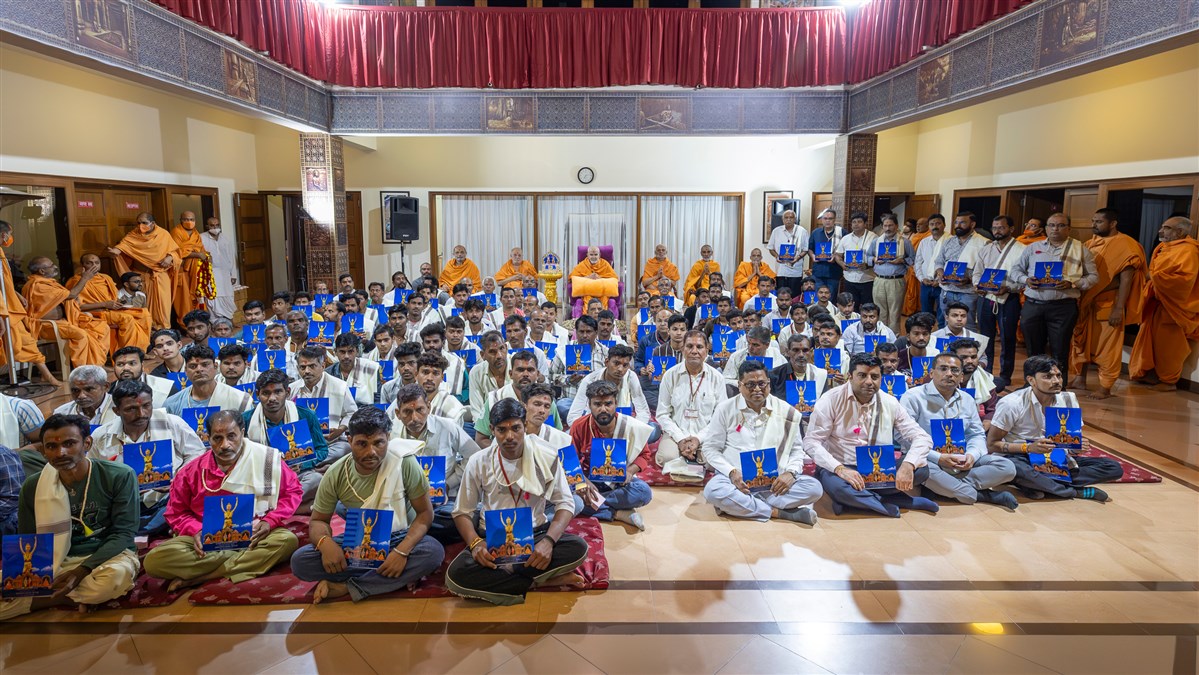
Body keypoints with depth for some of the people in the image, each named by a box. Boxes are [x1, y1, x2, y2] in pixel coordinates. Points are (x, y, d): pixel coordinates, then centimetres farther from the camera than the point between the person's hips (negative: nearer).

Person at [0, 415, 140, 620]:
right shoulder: (32, 487, 2)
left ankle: (47, 597, -13)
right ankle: (82, 596, -11)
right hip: (54, 563, 3)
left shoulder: (120, 476, -9)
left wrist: (81, 571, -24)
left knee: (115, 575, -39)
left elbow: (123, 533, -11)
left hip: (107, 556, -2)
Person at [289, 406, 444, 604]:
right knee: (300, 561, -22)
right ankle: (398, 577, -21)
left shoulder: (405, 463, -19)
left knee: (433, 551, -34)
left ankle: (343, 587, -23)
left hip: (398, 538, -2)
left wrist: (402, 551, -31)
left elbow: (425, 513, -14)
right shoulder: (335, 474, -11)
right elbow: (318, 520, -1)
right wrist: (325, 542, -26)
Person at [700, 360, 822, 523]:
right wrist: (731, 472, -16)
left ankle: (739, 505, -24)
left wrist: (790, 472, -11)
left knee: (814, 487, -23)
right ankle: (779, 512, -24)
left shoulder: (786, 411, 4)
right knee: (713, 490, -35)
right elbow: (711, 449, 2)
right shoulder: (725, 409, 0)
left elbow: (796, 449, 11)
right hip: (736, 479, -2)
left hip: (774, 481, 2)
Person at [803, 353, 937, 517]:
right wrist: (839, 468, -29)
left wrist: (908, 464, -23)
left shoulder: (890, 403, 1)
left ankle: (855, 499, -15)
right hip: (839, 468, -4)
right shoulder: (831, 400, -10)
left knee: (921, 468, -17)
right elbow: (811, 442, -14)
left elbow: (923, 437, -2)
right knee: (836, 485, -37)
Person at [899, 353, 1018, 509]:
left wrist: (972, 455, -8)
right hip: (929, 461, -5)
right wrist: (938, 458, -22)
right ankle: (980, 495, -19)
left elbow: (977, 435, 16)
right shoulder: (913, 397, -7)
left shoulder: (967, 400, 15)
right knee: (922, 467, -40)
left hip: (962, 464, 5)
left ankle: (945, 487, -21)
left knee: (1007, 467, -11)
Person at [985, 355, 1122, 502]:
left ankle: (1036, 484, -23)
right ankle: (1074, 491, -21)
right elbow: (991, 444, -12)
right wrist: (1028, 447, -26)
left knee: (1114, 468, -11)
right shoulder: (1011, 404, -14)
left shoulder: (1068, 400, 0)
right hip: (1022, 459, -5)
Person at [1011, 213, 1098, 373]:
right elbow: (1016, 269, 18)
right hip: (1033, 305, 2)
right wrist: (1026, 279, -4)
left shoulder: (1080, 249, 8)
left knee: (1060, 353, 1)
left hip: (1064, 307, -2)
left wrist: (1072, 283, -12)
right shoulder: (1033, 248, 14)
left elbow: (1093, 276, 7)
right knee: (1034, 351, 10)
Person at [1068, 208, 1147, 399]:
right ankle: (1080, 379, 26)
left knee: (1107, 347, 1)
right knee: (1081, 341, 14)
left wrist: (1118, 309, -18)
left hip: (1108, 305, -7)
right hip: (1086, 302, 7)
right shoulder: (1091, 243, 10)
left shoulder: (1125, 245, -10)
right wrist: (1078, 299, 8)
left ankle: (1105, 388, 10)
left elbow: (1126, 279, -14)